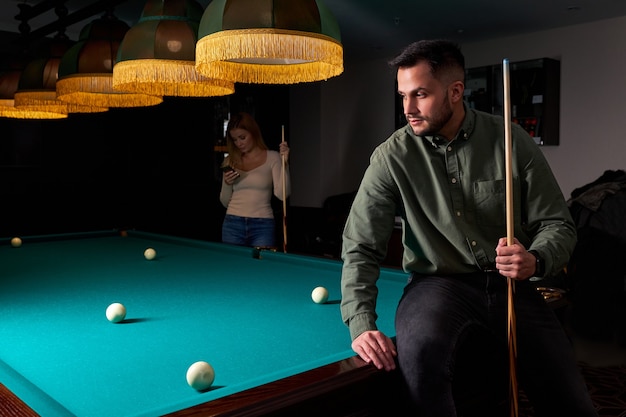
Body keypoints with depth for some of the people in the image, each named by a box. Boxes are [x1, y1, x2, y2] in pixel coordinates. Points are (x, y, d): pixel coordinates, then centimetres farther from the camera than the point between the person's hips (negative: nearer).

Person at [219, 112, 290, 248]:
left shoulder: (273, 158, -1)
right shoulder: (230, 161, 8)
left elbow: (282, 194, -13)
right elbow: (225, 202, 12)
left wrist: (284, 163, -20)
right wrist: (227, 184, -6)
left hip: (263, 226, -3)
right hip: (232, 225, 3)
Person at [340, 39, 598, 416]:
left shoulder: (512, 141, -4)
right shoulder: (392, 156, -7)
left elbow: (558, 224, 2)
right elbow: (361, 247, -7)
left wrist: (536, 260, -21)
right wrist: (361, 324, -21)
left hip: (509, 286, 2)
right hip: (437, 283, -2)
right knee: (421, 351, -35)